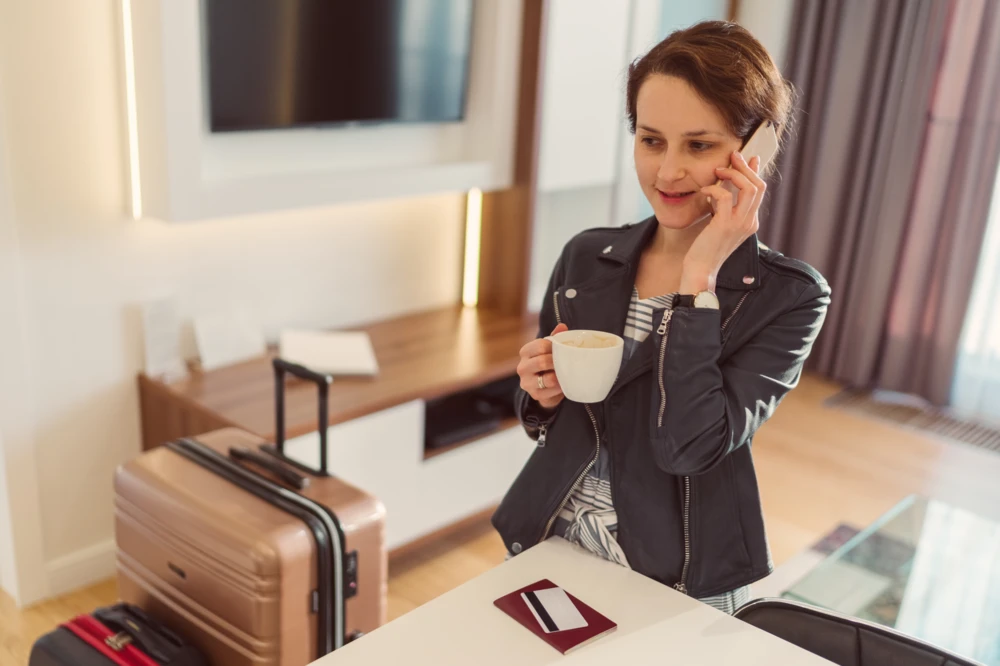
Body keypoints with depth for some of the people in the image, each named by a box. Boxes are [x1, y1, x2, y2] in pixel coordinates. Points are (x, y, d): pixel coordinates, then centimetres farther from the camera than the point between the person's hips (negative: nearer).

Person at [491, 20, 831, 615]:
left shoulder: (789, 297, -14)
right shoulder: (585, 257, -3)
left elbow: (688, 445, -27)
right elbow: (546, 423, 8)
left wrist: (699, 277, -25)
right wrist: (542, 394, -14)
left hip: (676, 589, -3)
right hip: (548, 551, 4)